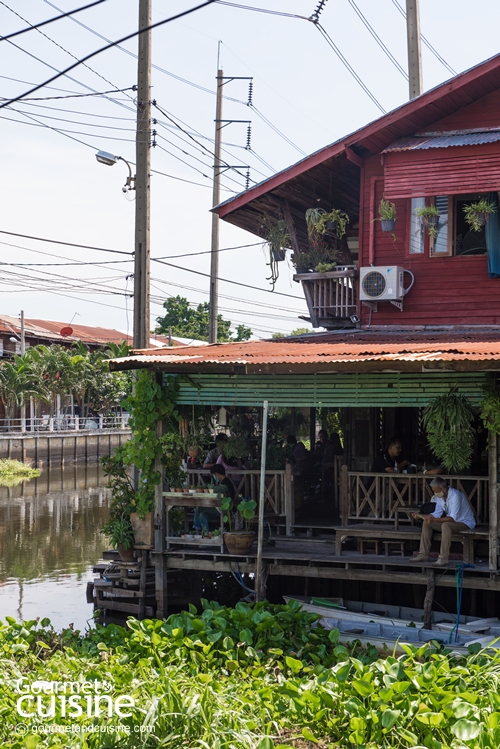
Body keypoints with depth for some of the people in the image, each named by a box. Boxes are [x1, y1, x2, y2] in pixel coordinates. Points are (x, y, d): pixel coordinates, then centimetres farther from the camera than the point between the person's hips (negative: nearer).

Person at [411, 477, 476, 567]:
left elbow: (453, 518, -32)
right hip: (452, 522, 9)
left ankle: (443, 558, -36)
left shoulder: (455, 495, -26)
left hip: (465, 523, -9)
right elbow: (437, 514, 7)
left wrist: (434, 520, -37)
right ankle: (423, 554, -4)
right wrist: (421, 515, -5)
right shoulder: (439, 496, 0)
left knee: (445, 525, -37)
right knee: (426, 523, -3)